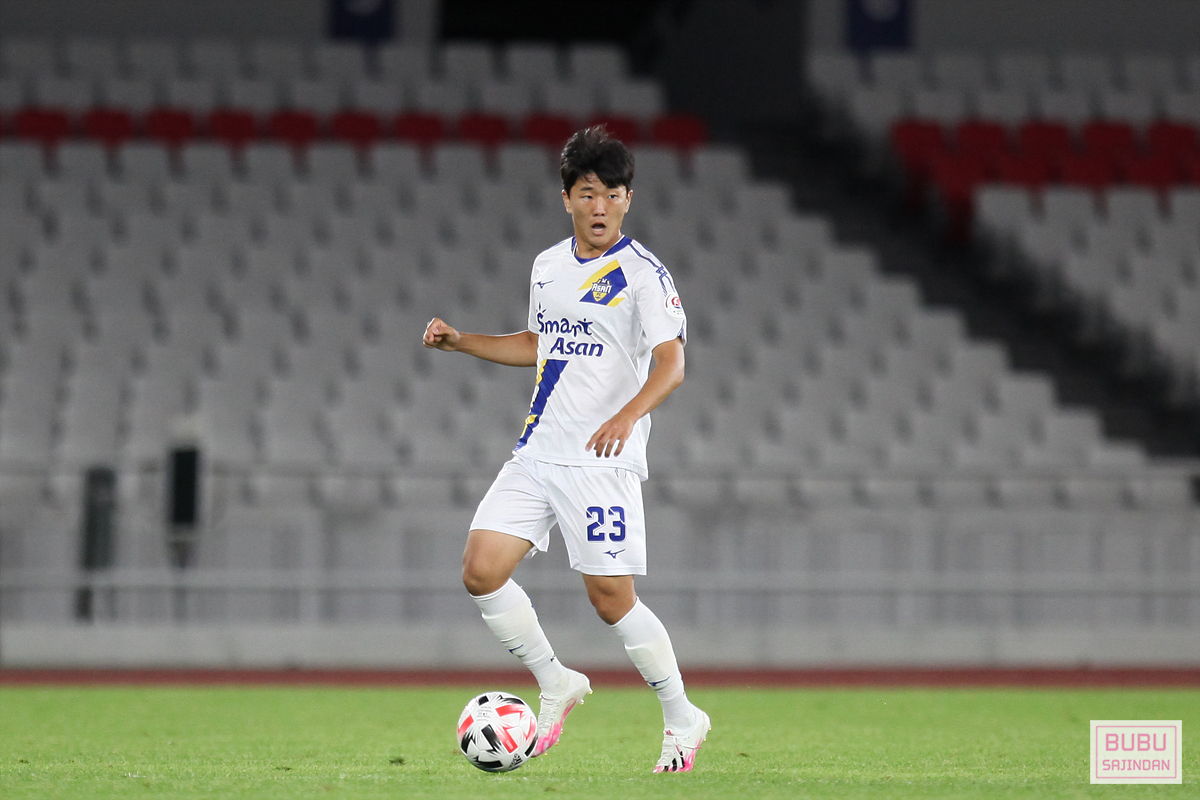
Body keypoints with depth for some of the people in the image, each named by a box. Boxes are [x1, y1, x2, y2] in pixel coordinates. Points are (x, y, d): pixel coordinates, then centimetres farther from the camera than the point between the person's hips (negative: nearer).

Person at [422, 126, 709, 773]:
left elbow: (670, 363, -20)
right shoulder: (548, 266, 13)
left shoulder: (643, 274, -9)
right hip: (536, 453, 7)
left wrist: (627, 416, -38)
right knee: (481, 572, -6)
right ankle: (556, 685, 12)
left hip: (603, 460, -6)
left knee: (611, 599, -8)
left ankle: (683, 719, 10)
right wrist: (460, 342, 18)